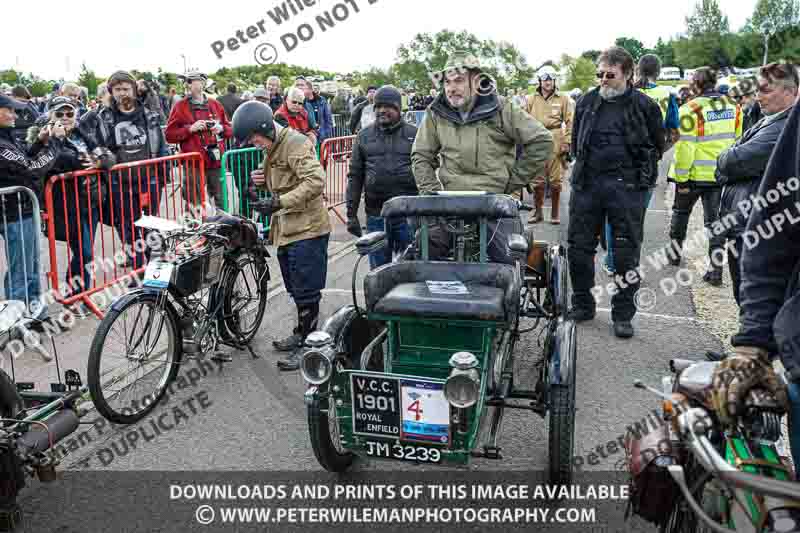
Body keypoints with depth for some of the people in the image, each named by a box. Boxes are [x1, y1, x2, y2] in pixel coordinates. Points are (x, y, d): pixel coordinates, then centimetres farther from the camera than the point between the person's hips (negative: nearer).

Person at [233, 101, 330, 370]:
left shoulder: (295, 143, -16)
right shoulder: (272, 148, 14)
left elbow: (316, 181, -27)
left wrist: (280, 202, -29)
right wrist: (261, 179, 4)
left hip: (306, 229, -10)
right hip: (286, 229, 10)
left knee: (306, 292, -2)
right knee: (296, 290, 20)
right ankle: (302, 334, 34)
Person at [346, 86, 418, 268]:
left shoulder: (414, 134, 4)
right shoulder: (364, 136, 9)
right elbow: (355, 176, 9)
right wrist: (351, 213, 4)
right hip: (375, 215, 2)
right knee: (378, 269, 10)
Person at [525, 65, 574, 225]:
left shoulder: (563, 99, 5)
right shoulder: (532, 99, 11)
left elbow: (569, 122, 1)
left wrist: (567, 142, -7)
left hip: (555, 144, -2)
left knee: (555, 180, 2)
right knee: (537, 179, 5)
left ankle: (555, 213, 13)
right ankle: (537, 212, 16)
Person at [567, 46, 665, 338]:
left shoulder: (645, 105, -1)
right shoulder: (587, 101, 9)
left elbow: (657, 144, 10)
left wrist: (639, 171, 9)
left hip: (627, 186, -3)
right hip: (586, 183, 3)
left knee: (626, 252, 1)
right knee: (579, 246, 6)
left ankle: (623, 314, 12)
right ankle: (582, 304, 22)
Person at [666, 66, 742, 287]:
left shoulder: (692, 109, -16)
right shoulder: (733, 106, 2)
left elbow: (685, 147, -19)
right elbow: (737, 141, 8)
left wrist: (681, 178, -14)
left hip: (695, 174, -4)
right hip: (721, 174, 4)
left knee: (681, 212, 19)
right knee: (715, 218, 7)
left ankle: (674, 251, 35)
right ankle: (716, 269, 3)